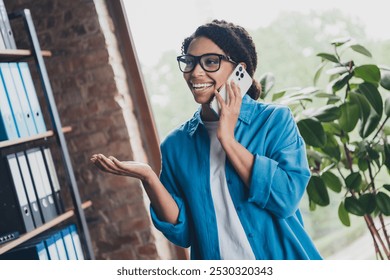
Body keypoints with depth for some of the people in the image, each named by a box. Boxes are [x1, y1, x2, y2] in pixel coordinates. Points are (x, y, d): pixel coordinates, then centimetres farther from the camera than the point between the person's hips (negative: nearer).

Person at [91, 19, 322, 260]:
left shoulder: (275, 120, -9)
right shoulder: (176, 145, -3)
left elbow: (286, 198, -21)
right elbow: (183, 232, -5)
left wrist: (227, 140, -20)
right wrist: (149, 178, -18)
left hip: (283, 258, -1)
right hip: (215, 263, 2)